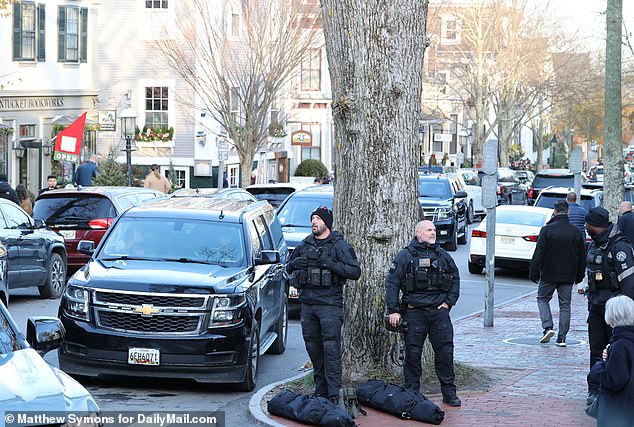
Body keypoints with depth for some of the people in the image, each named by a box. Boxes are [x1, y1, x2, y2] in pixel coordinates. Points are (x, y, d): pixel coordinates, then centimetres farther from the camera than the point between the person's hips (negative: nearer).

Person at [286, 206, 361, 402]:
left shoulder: (339, 245, -2)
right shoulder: (305, 245, 15)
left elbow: (355, 272, -9)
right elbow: (289, 267, 25)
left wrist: (329, 263, -18)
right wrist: (295, 263, 0)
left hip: (330, 304, -6)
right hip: (307, 303, 6)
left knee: (331, 348, -10)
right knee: (313, 347, 8)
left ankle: (334, 393, -10)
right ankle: (320, 390, 18)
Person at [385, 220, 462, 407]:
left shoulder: (443, 256, 12)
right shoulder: (405, 256, 0)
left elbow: (455, 279, 20)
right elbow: (392, 283, -2)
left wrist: (449, 302, 8)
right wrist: (393, 310, -8)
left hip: (439, 311, 3)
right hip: (414, 312, -3)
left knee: (445, 352, 1)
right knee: (413, 353, 1)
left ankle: (449, 393, 10)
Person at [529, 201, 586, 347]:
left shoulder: (547, 230, -11)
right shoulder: (576, 232, 1)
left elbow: (538, 254, -11)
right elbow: (582, 257, 8)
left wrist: (534, 273, -3)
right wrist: (579, 276, 17)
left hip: (549, 274, -3)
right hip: (568, 276, 3)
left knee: (542, 298, 15)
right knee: (565, 304, 9)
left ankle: (547, 327, -4)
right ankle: (562, 337, 7)